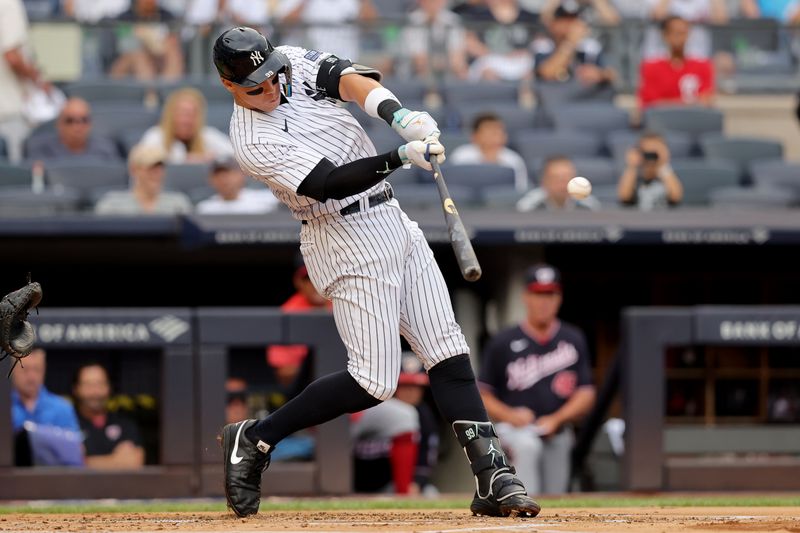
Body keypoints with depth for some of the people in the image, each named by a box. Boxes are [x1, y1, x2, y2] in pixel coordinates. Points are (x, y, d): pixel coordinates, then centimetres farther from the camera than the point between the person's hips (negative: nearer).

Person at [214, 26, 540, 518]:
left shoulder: (294, 62, 3)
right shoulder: (255, 140, -18)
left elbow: (347, 79, -13)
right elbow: (330, 182, -27)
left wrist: (397, 114, -32)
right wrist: (403, 156, -38)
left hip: (392, 220, 8)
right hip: (350, 242, -8)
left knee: (448, 351, 1)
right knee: (374, 382, -10)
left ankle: (494, 478, -1)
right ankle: (254, 440, 3)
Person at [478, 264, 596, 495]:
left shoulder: (573, 340, 6)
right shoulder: (503, 343, 1)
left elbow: (586, 395, 3)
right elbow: (482, 395, 3)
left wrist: (556, 419, -13)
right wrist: (510, 415, -15)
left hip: (558, 435, 4)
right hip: (516, 429, -4)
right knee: (527, 446, -37)